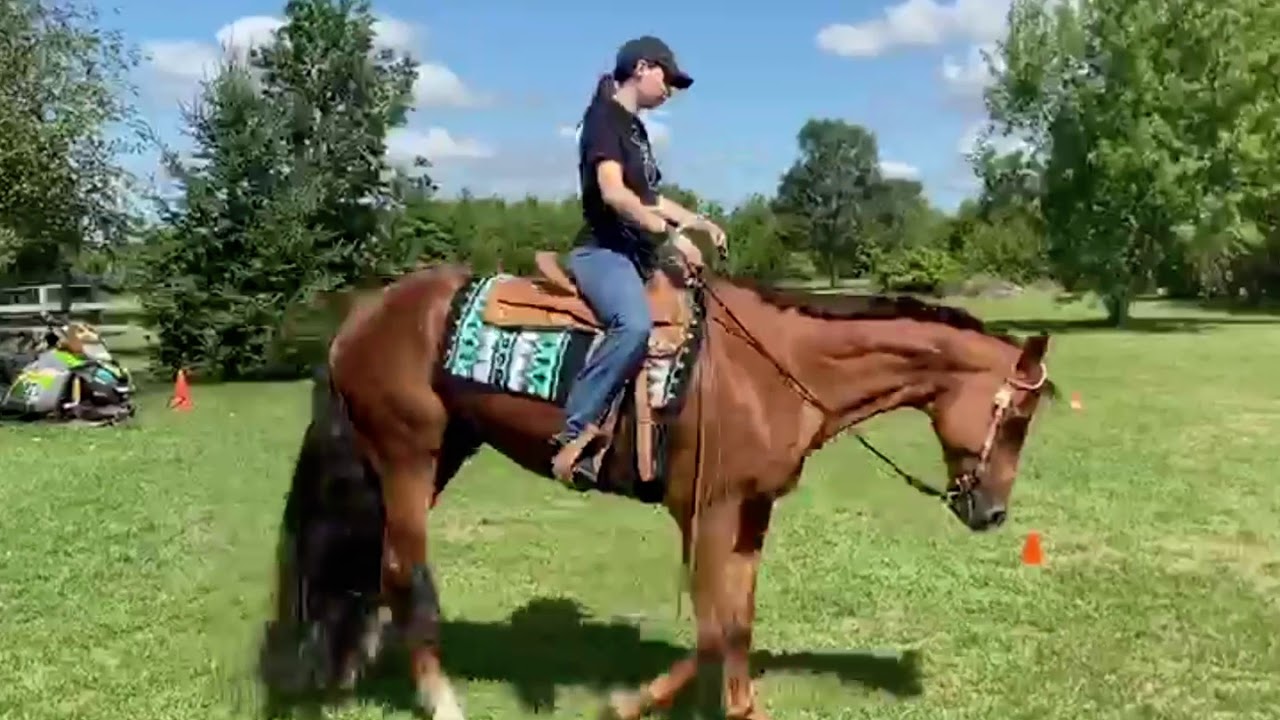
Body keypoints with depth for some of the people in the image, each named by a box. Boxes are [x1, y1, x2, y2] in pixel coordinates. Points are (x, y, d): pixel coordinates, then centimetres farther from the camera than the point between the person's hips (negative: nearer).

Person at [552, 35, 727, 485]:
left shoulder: (635, 128, 19)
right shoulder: (605, 117, -8)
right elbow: (613, 193, -23)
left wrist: (700, 222, 18)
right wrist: (673, 234, -25)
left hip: (637, 254, 11)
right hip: (604, 249, -11)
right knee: (635, 324, -36)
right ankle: (575, 430, -31)